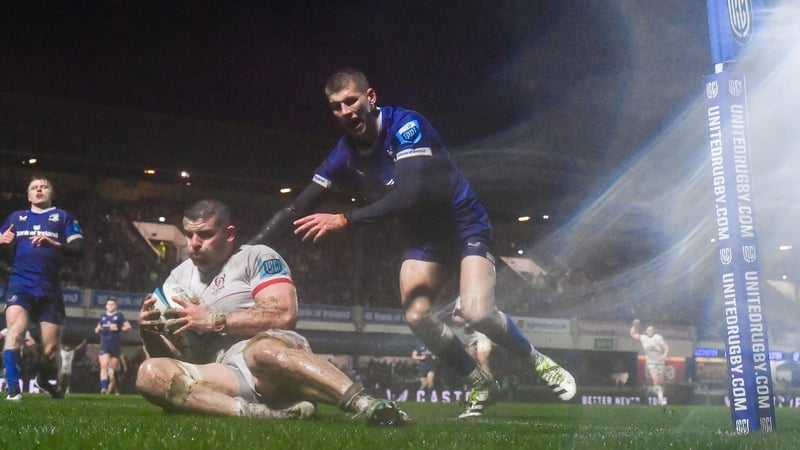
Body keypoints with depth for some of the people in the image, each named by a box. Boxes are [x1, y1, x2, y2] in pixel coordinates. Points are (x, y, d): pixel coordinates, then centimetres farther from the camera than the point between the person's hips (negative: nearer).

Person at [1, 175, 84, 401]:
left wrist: (55, 243, -19)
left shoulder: (63, 217, 10)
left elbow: (78, 246, 0)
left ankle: (45, 380, 34)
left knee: (51, 348, 3)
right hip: (20, 284, 0)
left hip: (49, 289, 0)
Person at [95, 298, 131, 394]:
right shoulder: (103, 316, 14)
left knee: (113, 368, 6)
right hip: (104, 345, 2)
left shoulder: (119, 315, 3)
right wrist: (98, 329, 4)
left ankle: (111, 388, 21)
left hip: (116, 345, -2)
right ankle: (103, 387, -20)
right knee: (104, 365, -14)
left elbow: (128, 327, -1)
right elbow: (97, 329, 27)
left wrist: (118, 329, -15)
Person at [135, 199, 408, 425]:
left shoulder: (256, 257, 7)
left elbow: (284, 315, -11)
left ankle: (366, 405, -47)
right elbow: (174, 356, 23)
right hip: (232, 380, 5)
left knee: (263, 349, -41)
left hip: (277, 357, -5)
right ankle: (258, 413, -37)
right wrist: (150, 332, 0)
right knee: (150, 374, -22)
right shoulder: (178, 278, 23)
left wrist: (214, 321, -8)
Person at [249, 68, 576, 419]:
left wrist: (344, 219, -40)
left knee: (477, 312, -24)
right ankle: (480, 384, 9)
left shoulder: (406, 125, -25)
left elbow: (411, 195, -37)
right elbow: (298, 209, -6)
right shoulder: (344, 155, -7)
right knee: (417, 316, -15)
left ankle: (541, 364, 6)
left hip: (465, 225, -5)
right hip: (423, 236, 6)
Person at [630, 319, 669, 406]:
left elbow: (666, 347, -7)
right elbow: (633, 334, 14)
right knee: (656, 380, -18)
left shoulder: (658, 338, -2)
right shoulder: (643, 338, 5)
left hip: (660, 362, 0)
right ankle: (661, 397, -13)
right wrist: (635, 325, 6)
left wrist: (665, 354, -25)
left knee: (661, 381, 3)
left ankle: (661, 398, 22)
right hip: (650, 363, 0)